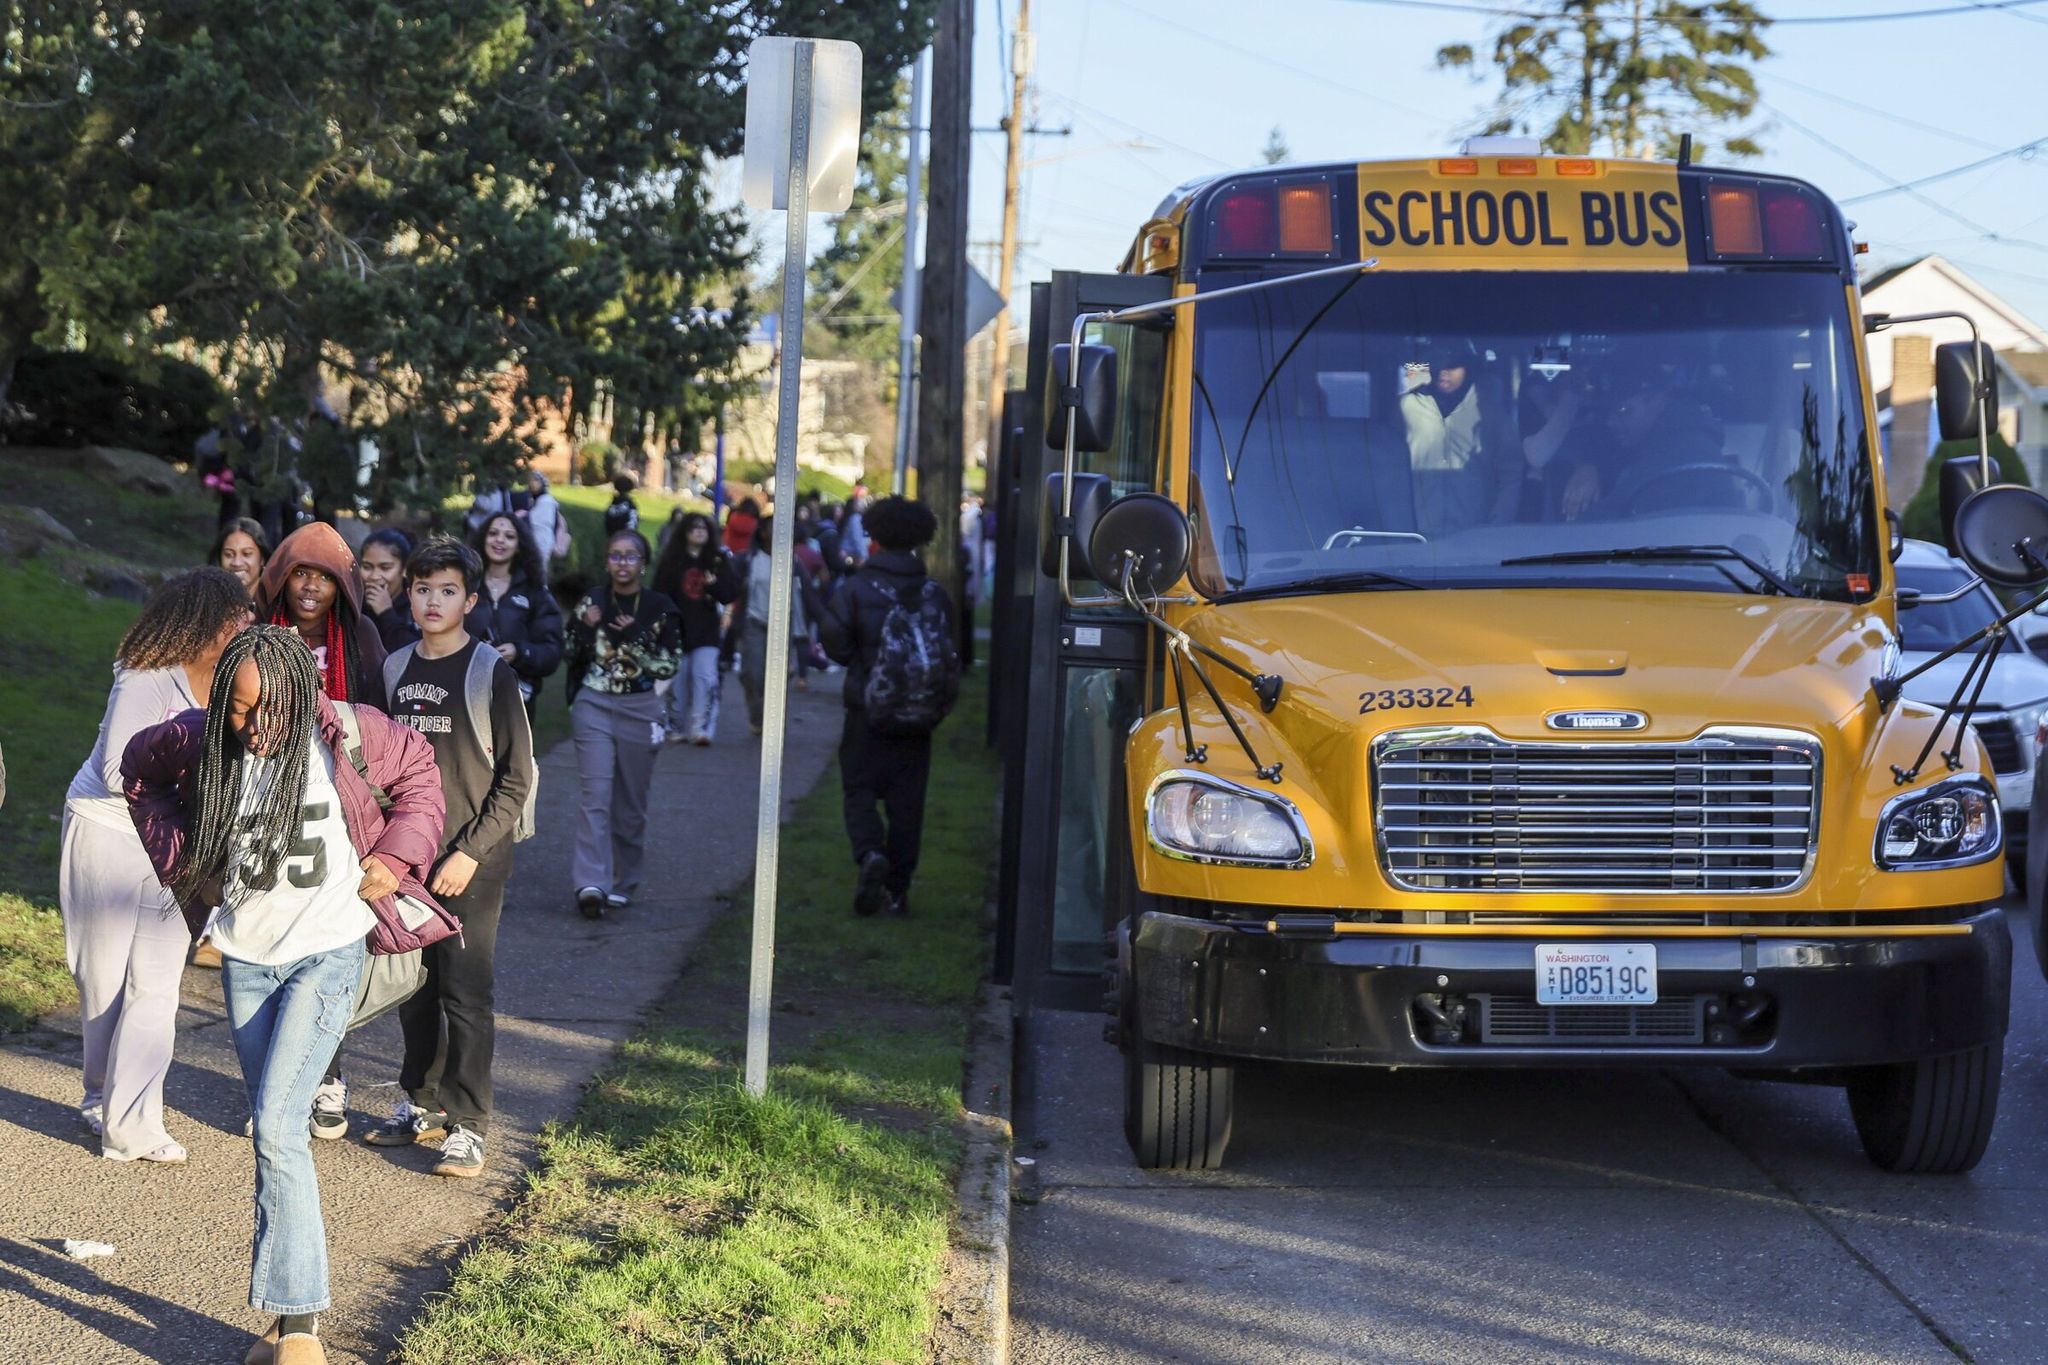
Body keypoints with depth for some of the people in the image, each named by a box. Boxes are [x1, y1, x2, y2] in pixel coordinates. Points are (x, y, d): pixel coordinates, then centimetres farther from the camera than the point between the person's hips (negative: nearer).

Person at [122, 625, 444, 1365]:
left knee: (276, 1128, -16)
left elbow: (416, 771, 4)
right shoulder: (198, 741, -9)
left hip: (325, 953, -4)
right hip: (245, 956, 4)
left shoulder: (345, 737, -15)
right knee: (275, 1132, 10)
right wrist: (180, 857, 5)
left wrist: (395, 859, -4)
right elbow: (140, 771, 13)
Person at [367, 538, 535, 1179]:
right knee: (414, 988, 11)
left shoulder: (490, 672, -6)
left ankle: (468, 1126, -3)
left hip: (472, 861, -5)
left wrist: (471, 852, -13)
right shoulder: (395, 669, 10)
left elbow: (516, 778, -7)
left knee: (465, 993, -7)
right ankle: (423, 1105, 24)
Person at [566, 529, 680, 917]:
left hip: (638, 711, 1)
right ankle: (591, 883, -22)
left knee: (631, 803, 8)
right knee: (596, 795, -13)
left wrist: (634, 638, -15)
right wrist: (586, 628, -14)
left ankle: (622, 884, 20)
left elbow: (669, 666, -4)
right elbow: (571, 654, 5)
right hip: (593, 707, 0)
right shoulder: (592, 601, 3)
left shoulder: (660, 609, 0)